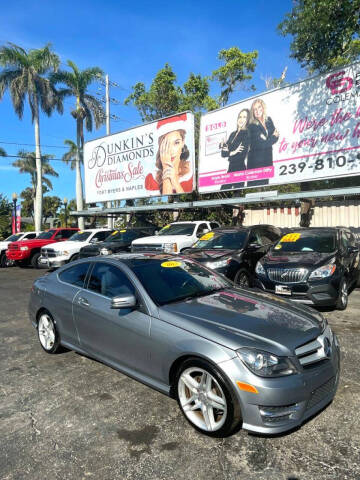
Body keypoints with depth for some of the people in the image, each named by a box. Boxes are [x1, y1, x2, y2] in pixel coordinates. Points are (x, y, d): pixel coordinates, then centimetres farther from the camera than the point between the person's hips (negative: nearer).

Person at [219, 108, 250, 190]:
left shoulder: (247, 134, -5)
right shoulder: (233, 134, 15)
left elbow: (242, 155, -14)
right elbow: (223, 153, 8)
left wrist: (229, 153, -5)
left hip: (240, 169, -7)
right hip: (231, 168, 7)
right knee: (223, 190, 6)